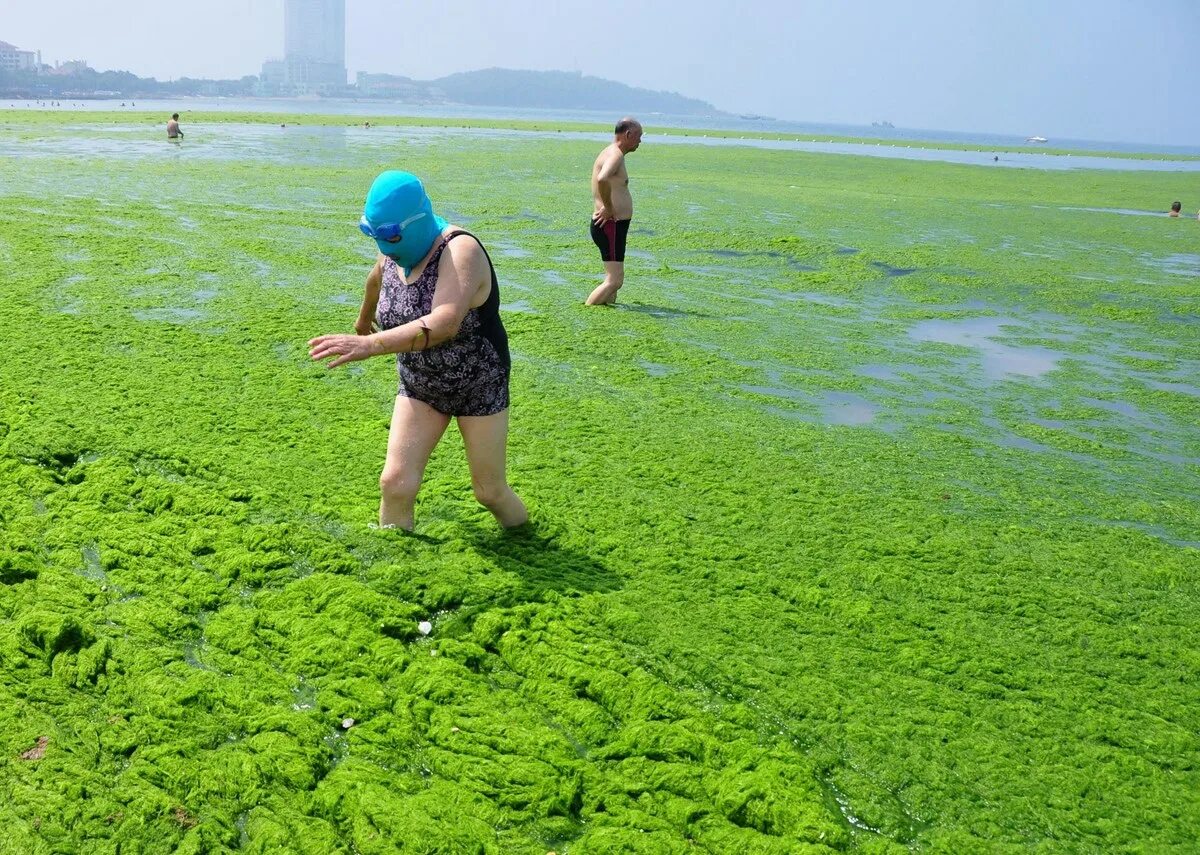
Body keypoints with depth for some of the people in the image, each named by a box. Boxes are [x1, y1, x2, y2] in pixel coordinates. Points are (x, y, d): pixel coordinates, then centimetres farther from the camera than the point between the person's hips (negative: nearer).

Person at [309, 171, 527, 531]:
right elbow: (376, 280, 22)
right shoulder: (394, 252, -4)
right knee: (395, 483, -9)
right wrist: (363, 319, 40)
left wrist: (370, 345, -52)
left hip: (478, 387, -5)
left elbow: (444, 324, -43)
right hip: (419, 385, 6)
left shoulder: (460, 250, -27)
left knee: (490, 491, 6)